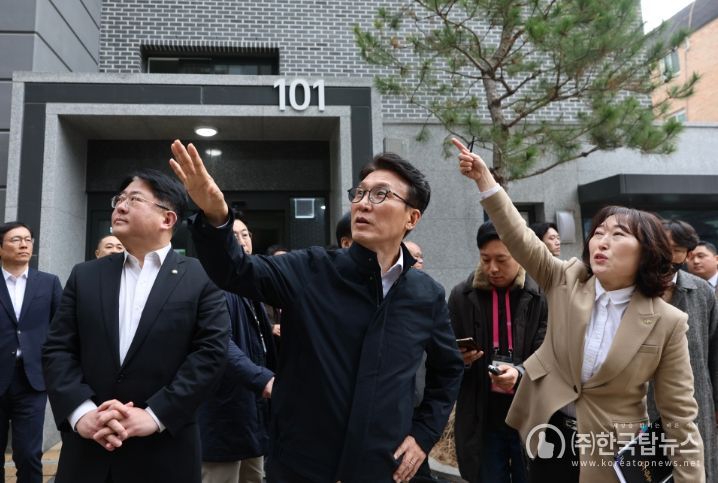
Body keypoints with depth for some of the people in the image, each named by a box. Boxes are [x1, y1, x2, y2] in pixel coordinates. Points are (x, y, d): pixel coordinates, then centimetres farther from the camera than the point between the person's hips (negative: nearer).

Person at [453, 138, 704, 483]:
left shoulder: (667, 322, -12)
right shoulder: (566, 281, -5)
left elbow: (679, 415, -9)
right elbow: (519, 238, -13)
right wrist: (484, 179, -22)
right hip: (550, 436, 3)